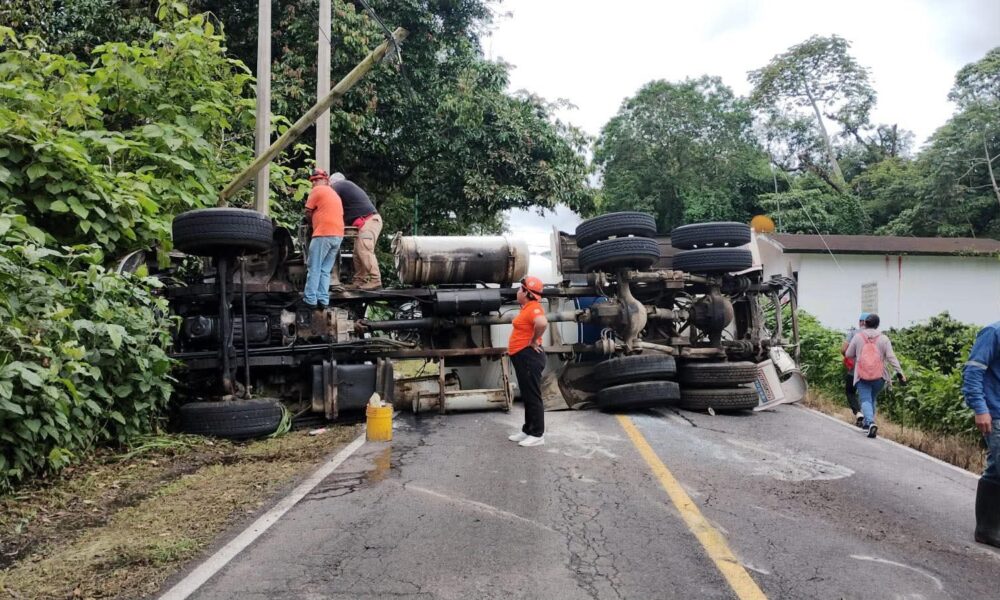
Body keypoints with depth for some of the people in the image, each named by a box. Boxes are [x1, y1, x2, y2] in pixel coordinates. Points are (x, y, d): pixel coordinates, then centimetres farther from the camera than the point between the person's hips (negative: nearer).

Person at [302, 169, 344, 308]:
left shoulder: (317, 190, 1)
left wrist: (312, 223, 21)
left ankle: (310, 299, -2)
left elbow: (308, 212, 3)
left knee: (314, 269, -2)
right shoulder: (335, 194, 25)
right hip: (338, 235, 7)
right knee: (325, 270, 9)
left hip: (324, 234, -7)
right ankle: (323, 300, 4)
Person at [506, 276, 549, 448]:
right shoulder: (527, 307, 13)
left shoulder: (533, 308, -18)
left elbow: (542, 323, -39)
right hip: (522, 357, 11)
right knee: (527, 396, 16)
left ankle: (538, 435, 2)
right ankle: (528, 430, 25)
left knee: (533, 396, -4)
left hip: (529, 356, -11)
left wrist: (534, 341, -24)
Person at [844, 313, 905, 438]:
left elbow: (848, 354, 7)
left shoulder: (858, 337, 0)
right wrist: (900, 372, -4)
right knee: (873, 398, 20)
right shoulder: (883, 338, 1)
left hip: (862, 376, -2)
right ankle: (866, 423, 27)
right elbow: (891, 357, -5)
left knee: (866, 400, -3)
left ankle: (871, 423, -25)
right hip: (879, 376, 2)